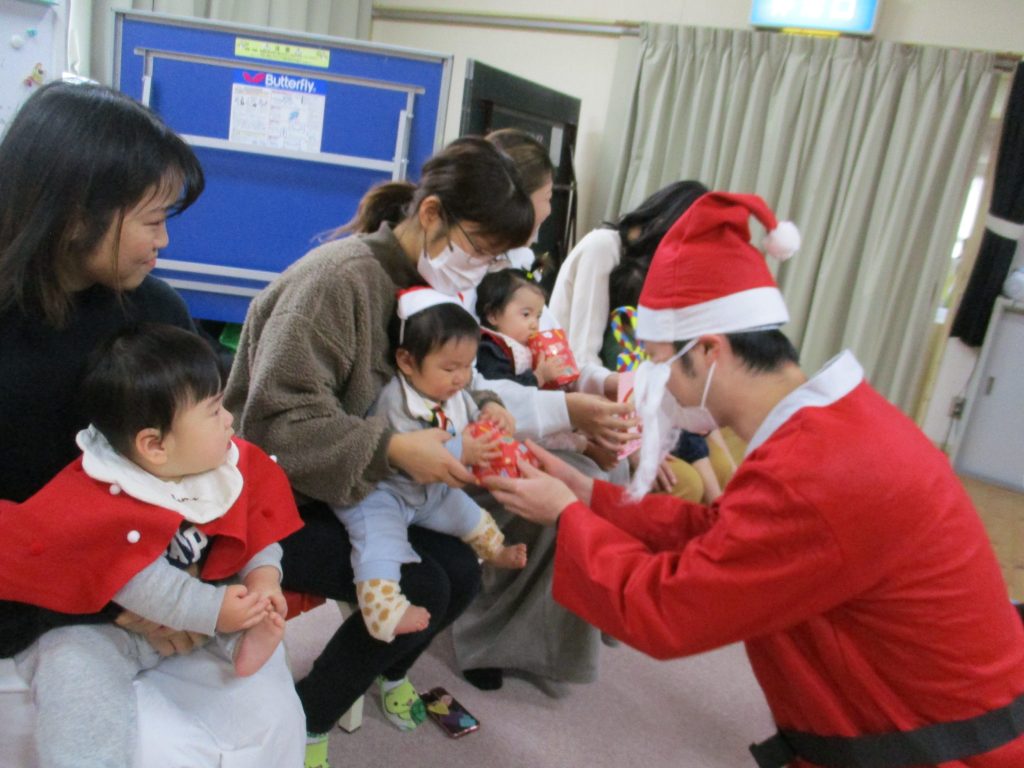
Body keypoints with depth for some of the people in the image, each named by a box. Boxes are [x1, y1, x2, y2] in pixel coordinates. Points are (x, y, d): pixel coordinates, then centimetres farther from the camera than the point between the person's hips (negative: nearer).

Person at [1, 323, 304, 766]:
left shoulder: (231, 465, -11)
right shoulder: (97, 502, -29)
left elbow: (258, 524, -5)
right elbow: (142, 584, -33)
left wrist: (264, 575, -24)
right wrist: (211, 611, -36)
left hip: (205, 592, 5)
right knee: (71, 663, -28)